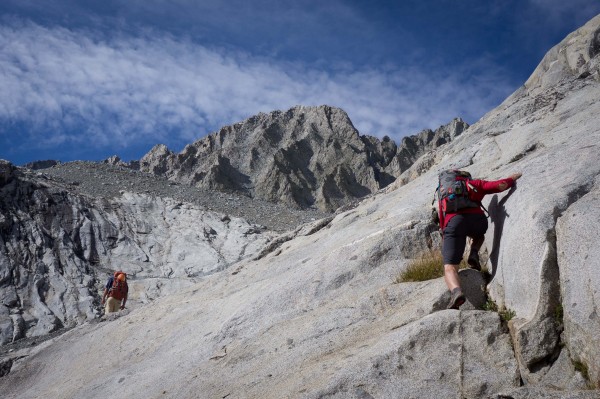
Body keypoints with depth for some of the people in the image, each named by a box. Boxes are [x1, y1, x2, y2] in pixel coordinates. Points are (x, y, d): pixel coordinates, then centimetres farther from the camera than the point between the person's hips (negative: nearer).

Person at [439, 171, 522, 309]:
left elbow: (442, 221, 34)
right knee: (479, 235, 40)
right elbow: (500, 185, 17)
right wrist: (512, 178, 37)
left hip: (453, 221, -1)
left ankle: (456, 292, -40)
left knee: (450, 268, -8)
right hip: (478, 219, 1)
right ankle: (474, 254, 9)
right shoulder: (474, 184, 30)